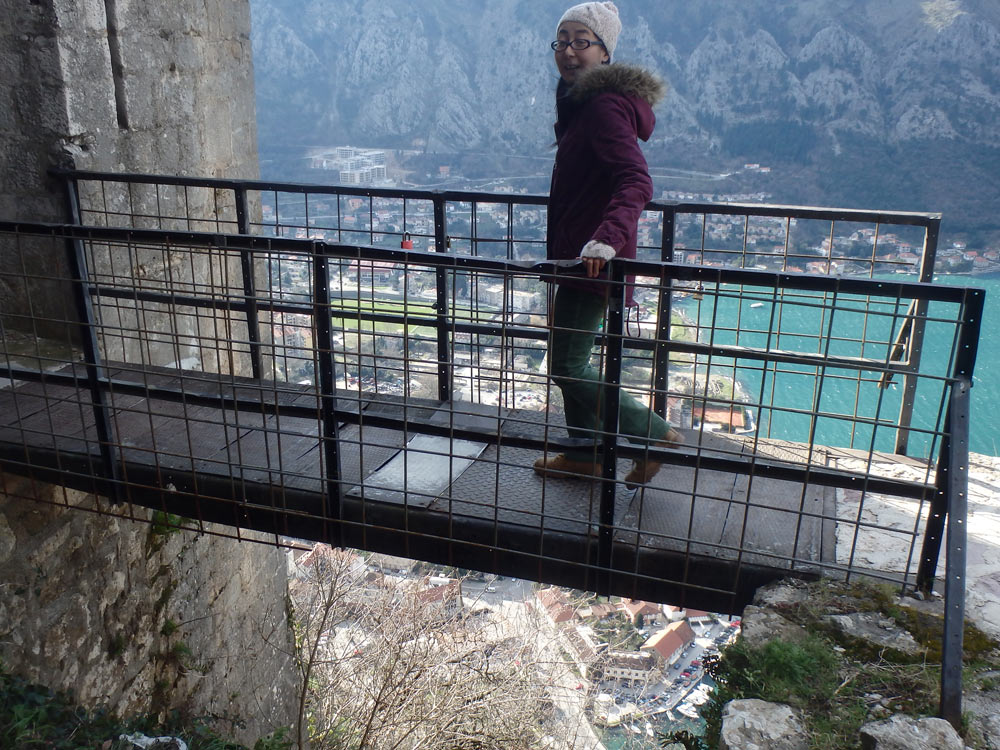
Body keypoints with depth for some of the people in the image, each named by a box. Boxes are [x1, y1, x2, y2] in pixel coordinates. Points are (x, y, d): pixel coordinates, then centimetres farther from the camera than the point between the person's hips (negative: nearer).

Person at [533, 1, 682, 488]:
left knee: (567, 366, -5)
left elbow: (637, 181, -31)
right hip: (574, 255, 10)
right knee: (569, 357, 17)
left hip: (591, 260, -10)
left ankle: (656, 436, 6)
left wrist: (608, 235, -48)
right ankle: (585, 454, 30)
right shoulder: (581, 101, 15)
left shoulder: (604, 105, -17)